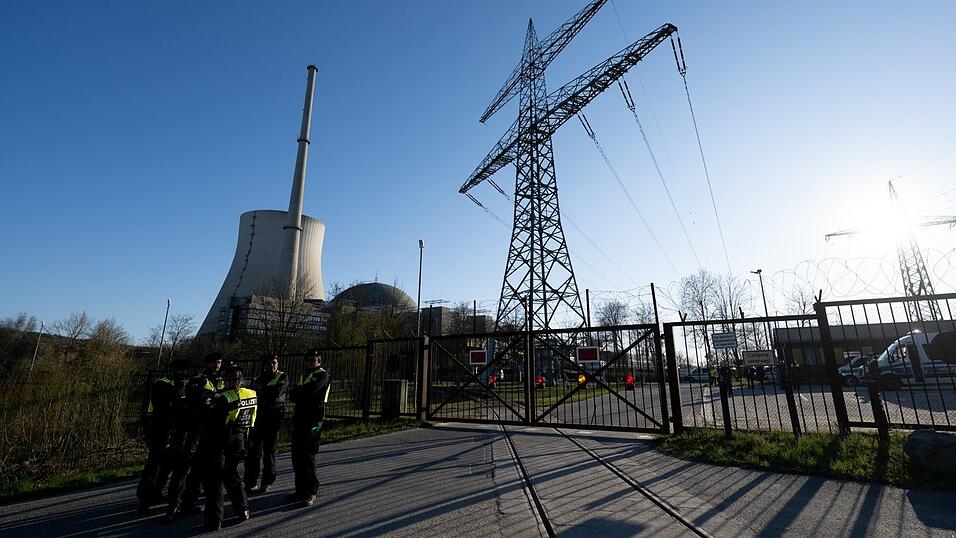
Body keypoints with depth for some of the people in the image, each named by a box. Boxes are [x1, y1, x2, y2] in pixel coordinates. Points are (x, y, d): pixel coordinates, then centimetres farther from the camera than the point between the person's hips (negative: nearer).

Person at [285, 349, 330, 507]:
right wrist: (302, 394, -10)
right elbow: (292, 396, 11)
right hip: (299, 418, 7)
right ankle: (301, 490, 21)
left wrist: (296, 393, -1)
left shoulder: (322, 375, -4)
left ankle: (311, 492, 7)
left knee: (308, 456, -4)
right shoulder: (302, 375, 20)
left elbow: (310, 390, -19)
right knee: (297, 456, 8)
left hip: (313, 420, -7)